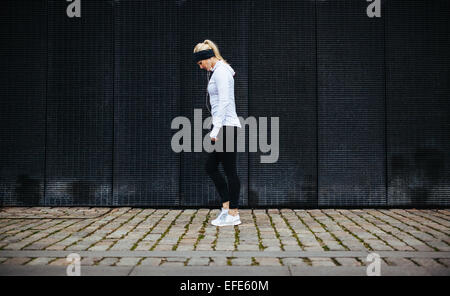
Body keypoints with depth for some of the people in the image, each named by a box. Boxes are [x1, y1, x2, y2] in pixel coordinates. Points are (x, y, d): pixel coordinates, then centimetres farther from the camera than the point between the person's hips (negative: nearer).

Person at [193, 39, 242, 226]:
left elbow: (224, 101, -21)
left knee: (230, 171, -4)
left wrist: (216, 129, -23)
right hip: (224, 127, 11)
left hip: (226, 126, -10)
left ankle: (233, 214, 4)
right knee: (210, 167, 13)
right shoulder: (217, 71, 19)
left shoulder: (221, 71, -12)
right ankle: (226, 208, 17)